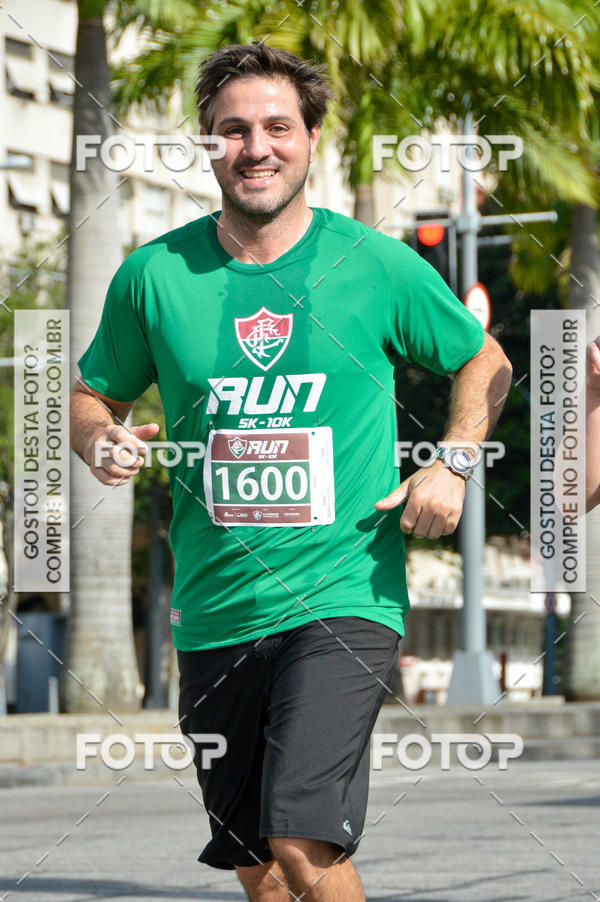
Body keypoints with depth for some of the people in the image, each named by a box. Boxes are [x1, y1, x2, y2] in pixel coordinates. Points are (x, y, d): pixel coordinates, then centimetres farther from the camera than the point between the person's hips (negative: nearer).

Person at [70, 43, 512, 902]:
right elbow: (92, 393, 17)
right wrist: (101, 439, -5)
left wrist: (452, 463, -1)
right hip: (215, 615, 3)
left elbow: (484, 362, 15)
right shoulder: (154, 274, 3)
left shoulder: (378, 265, -1)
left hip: (344, 597, -3)